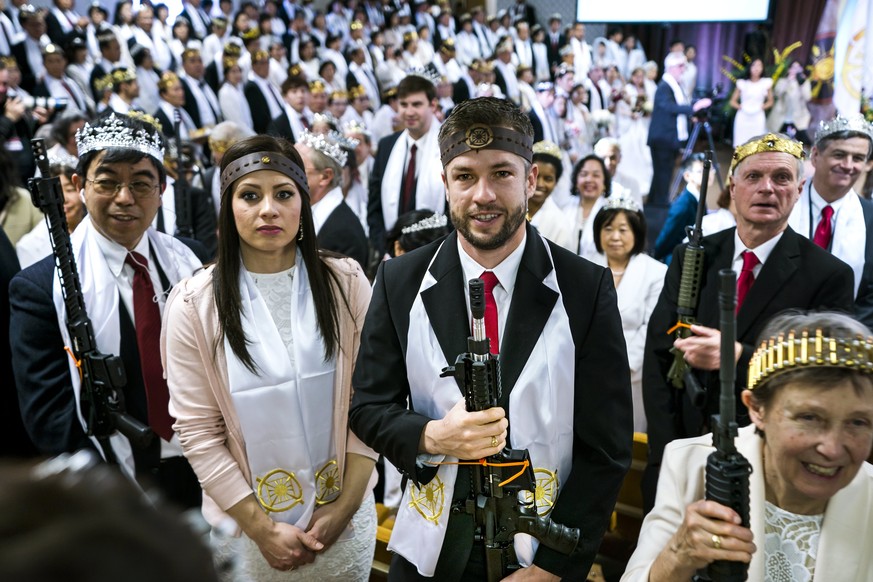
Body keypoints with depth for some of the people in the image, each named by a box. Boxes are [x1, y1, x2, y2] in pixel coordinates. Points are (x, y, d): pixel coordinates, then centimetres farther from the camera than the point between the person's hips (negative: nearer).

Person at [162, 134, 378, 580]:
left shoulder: (346, 284, -6)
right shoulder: (193, 305, -9)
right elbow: (198, 431, -8)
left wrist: (345, 505, -8)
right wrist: (261, 527, -10)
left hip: (345, 514, 1)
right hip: (244, 521, -1)